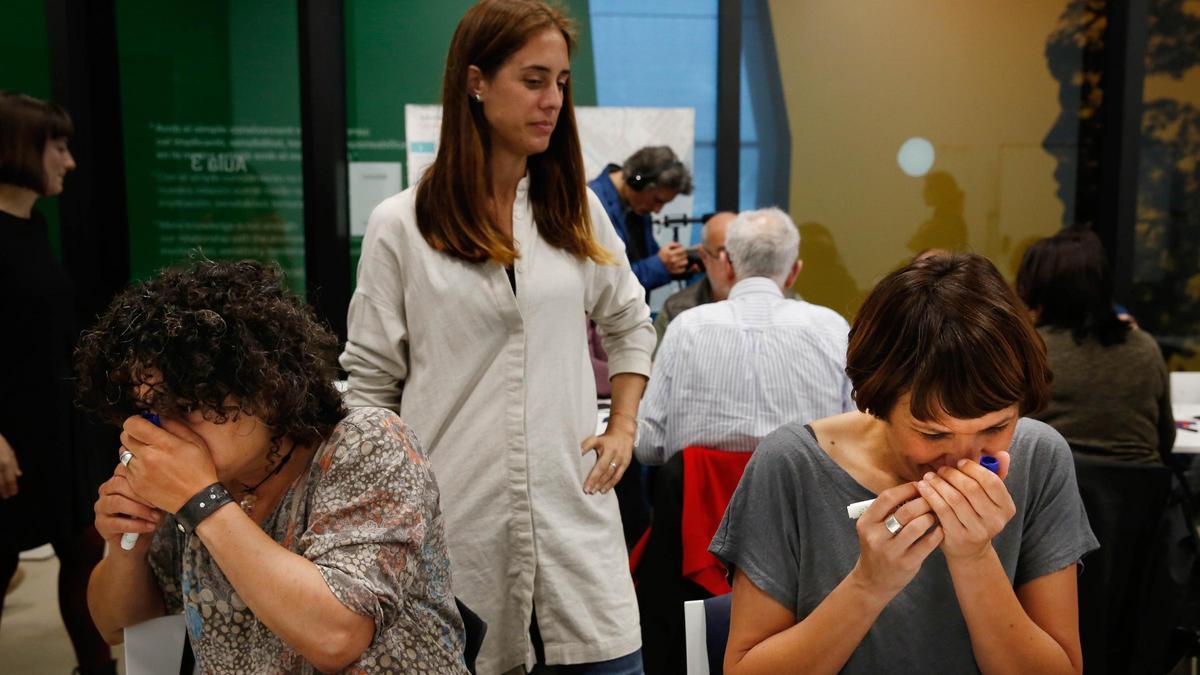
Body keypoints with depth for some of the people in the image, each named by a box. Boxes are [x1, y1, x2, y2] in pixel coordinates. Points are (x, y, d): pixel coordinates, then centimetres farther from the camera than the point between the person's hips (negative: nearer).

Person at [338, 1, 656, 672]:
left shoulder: (578, 211, 8)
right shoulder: (400, 226, -2)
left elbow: (631, 325, 20)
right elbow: (370, 383, 3)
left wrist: (624, 427, 9)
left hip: (573, 505, 3)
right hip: (455, 516, -2)